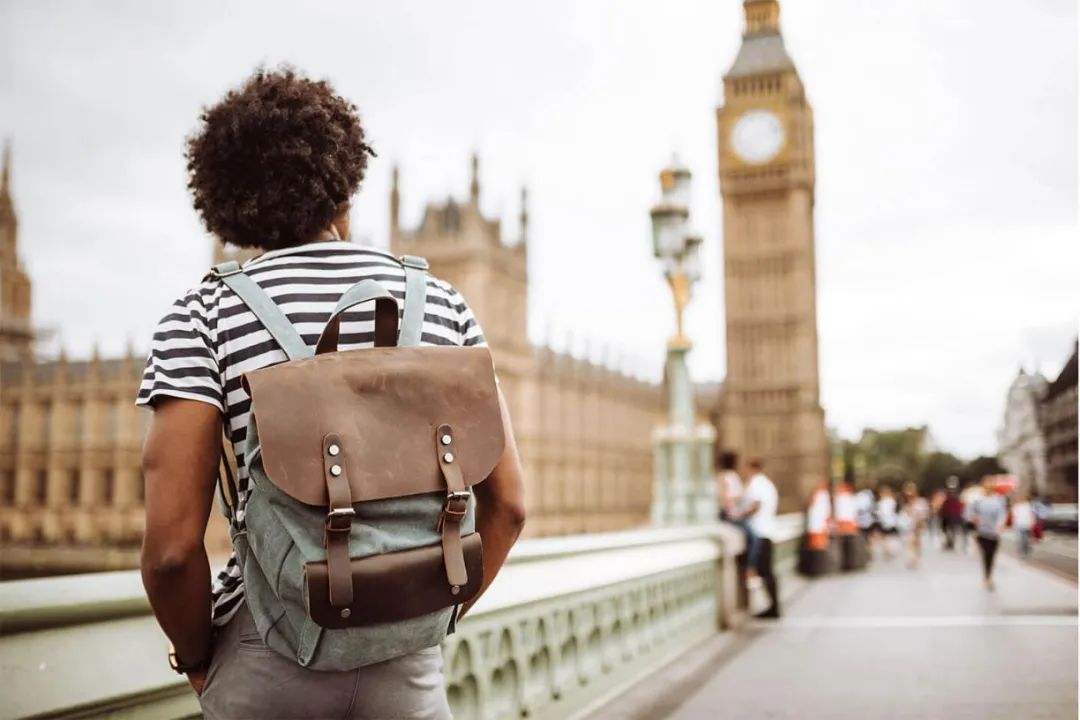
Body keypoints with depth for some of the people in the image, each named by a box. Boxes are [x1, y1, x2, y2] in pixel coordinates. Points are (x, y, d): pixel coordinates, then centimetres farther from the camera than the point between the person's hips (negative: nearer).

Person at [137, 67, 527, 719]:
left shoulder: (205, 314, -5)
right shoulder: (441, 302, 2)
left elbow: (172, 545, -13)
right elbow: (508, 504, 1)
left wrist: (196, 658, 6)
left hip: (268, 653, -1)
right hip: (408, 663, 2)